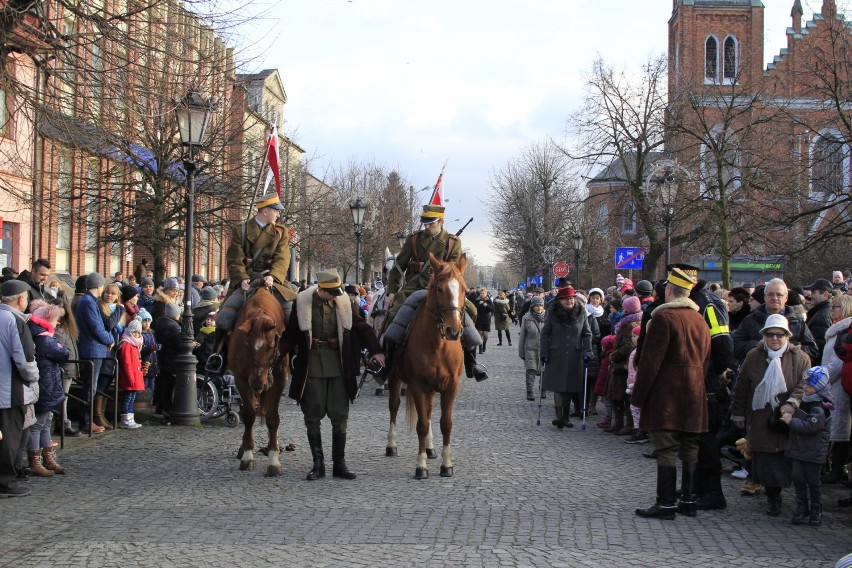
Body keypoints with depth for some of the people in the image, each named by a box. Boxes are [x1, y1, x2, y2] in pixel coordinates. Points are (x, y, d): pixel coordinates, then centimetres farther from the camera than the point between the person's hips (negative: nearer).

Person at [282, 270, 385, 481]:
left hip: (338, 366, 1)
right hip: (311, 366, -1)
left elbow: (362, 327, 4)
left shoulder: (344, 303, 0)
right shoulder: (303, 303, -5)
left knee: (340, 416, 5)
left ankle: (339, 464, 15)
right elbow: (291, 333, -1)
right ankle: (318, 464, 14)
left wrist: (375, 350, -7)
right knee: (312, 416, 4)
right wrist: (280, 351, -16)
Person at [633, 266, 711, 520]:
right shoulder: (700, 319, 11)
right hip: (694, 395, 7)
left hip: (666, 394, -7)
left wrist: (638, 395, -11)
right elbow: (706, 360, 15)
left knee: (666, 450, -3)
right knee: (690, 449, 12)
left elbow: (651, 360, -15)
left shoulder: (664, 316, -13)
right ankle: (688, 500, 17)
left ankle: (666, 504, -1)